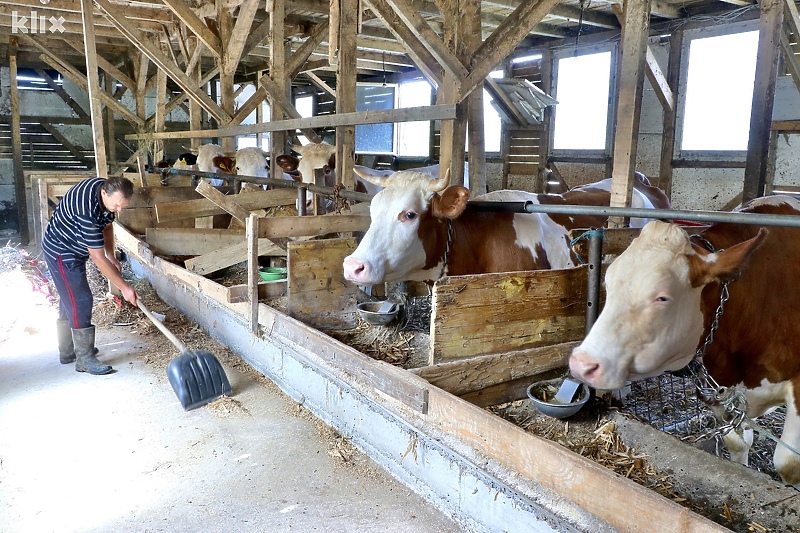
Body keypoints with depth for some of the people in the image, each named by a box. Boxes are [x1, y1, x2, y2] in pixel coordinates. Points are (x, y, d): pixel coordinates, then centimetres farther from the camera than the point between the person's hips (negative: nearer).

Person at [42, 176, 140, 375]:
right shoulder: (86, 210, -38)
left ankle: (67, 351, 30)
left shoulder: (109, 191, -12)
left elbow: (107, 224, 7)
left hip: (73, 250, 9)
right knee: (80, 301, -9)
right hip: (61, 252, -9)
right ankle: (84, 359, 0)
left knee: (69, 299, 17)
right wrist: (124, 287, -30)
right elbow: (98, 258, -34)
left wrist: (112, 258, -3)